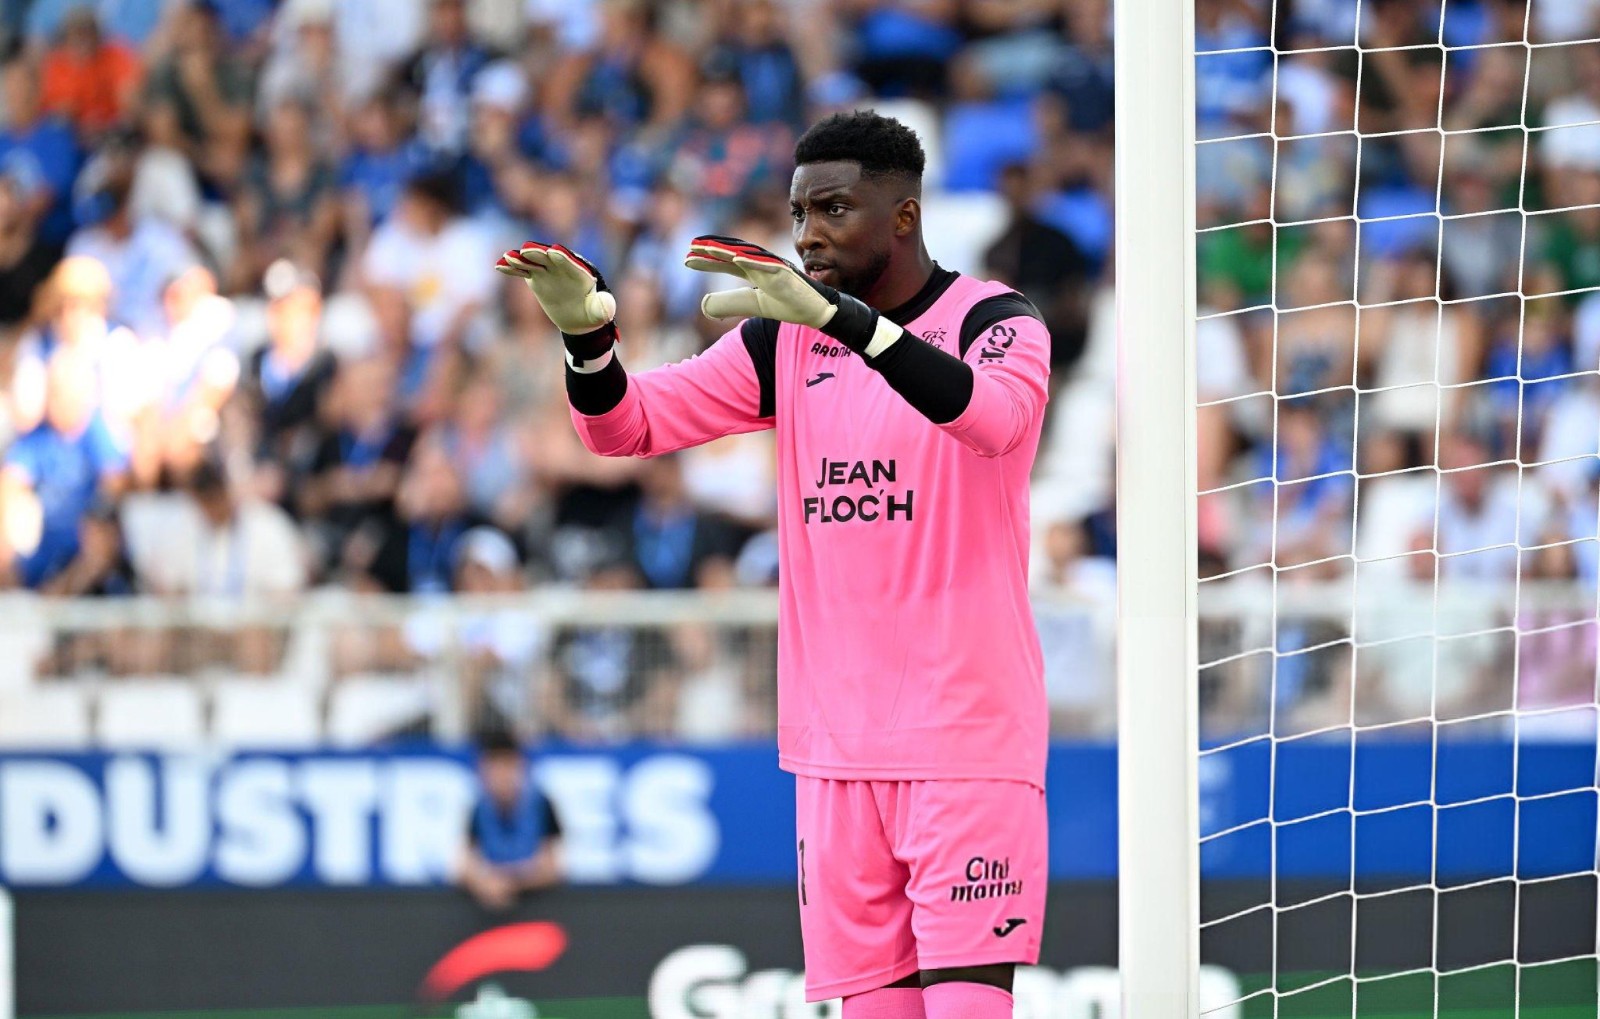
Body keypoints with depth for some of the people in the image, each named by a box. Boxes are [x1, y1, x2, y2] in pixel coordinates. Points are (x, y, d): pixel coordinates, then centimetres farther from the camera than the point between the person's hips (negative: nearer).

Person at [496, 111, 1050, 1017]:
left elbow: (993, 416, -29)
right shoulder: (787, 339, 10)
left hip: (967, 741, -5)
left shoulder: (996, 321, -5)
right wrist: (589, 333, -18)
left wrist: (838, 314, -39)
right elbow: (630, 426, 4)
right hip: (836, 742, 5)